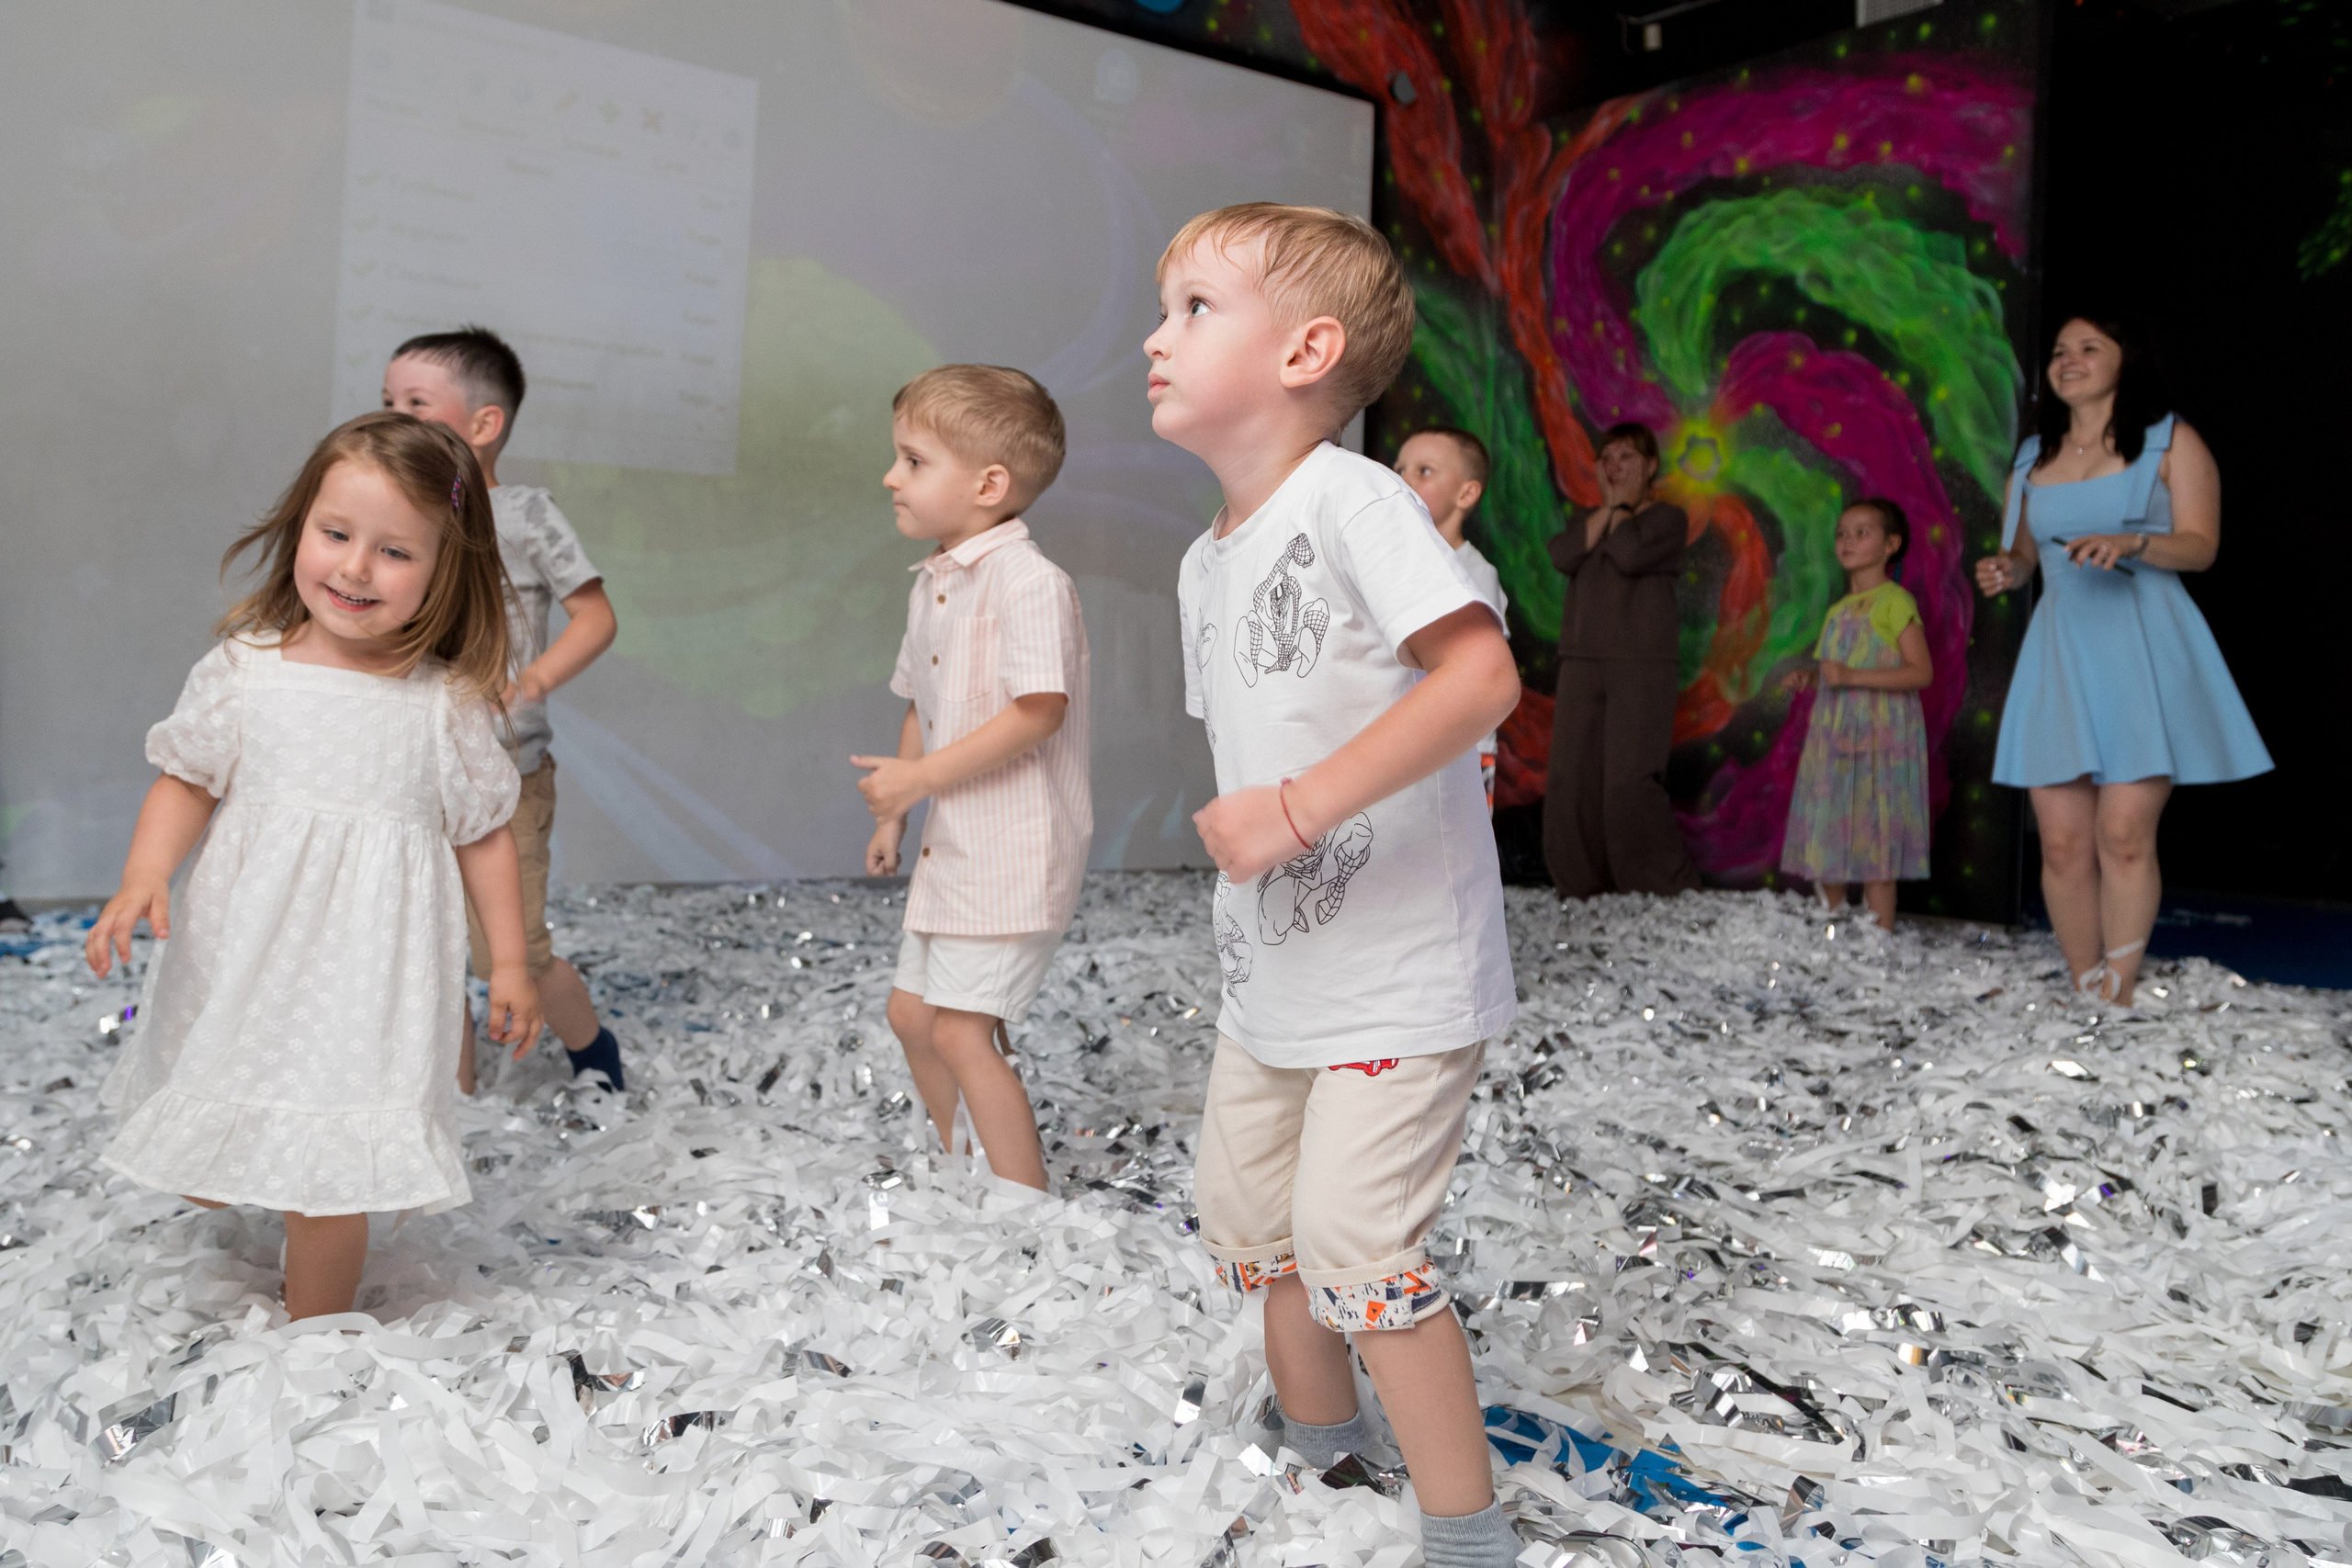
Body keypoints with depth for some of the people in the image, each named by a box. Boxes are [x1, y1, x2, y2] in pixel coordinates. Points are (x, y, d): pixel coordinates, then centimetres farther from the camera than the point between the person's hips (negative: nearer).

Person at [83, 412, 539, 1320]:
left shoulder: (449, 705, -7)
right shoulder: (243, 669, -4)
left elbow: (484, 835, 1)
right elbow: (187, 780, 6)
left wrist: (509, 962, 1)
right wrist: (143, 879, -10)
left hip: (366, 980, -2)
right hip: (239, 963, 3)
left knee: (328, 1192, 1)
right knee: (203, 1181, 18)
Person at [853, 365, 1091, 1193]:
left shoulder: (1030, 582, -19)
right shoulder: (931, 582, 10)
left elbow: (1037, 713, -26)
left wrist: (919, 778, -21)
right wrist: (893, 813, 17)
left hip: (1015, 846, -10)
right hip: (952, 840, 10)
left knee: (962, 1031, -10)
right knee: (912, 1011, 18)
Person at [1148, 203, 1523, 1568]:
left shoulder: (1352, 498, -18)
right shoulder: (1206, 561, 8)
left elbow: (1481, 677, -30)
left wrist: (1297, 809, -30)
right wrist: (1237, 832, 8)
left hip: (1400, 968, -9)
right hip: (1274, 967, 9)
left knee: (1353, 1243, -11)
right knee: (1250, 1212, 19)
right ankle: (1317, 1449, 42)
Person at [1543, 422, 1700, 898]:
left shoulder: (1668, 518, 5)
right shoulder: (1590, 518, 20)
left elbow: (1630, 555, -15)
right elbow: (1562, 556, -2)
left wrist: (1622, 506, 2)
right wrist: (1607, 506, 0)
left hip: (1642, 667, -5)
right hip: (1581, 664, 5)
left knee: (1630, 784, -15)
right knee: (1571, 783, -4)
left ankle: (1673, 895, -6)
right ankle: (1584, 894, 2)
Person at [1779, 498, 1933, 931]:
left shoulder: (1895, 602, -6)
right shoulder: (1837, 611, 16)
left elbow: (1922, 672, -15)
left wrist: (1853, 676, -21)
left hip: (1879, 739, -7)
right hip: (1832, 740, 7)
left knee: (1876, 845, -6)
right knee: (1827, 846, 7)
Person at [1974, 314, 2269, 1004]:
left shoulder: (2171, 442, 7)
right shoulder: (2033, 458, 18)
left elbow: (2200, 545, -2)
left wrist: (2133, 543, -21)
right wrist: (2005, 572, 1)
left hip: (2142, 649, -4)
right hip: (2060, 650, 4)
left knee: (2124, 836, -13)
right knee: (2062, 842, -3)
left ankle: (2119, 997, -6)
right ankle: (2086, 995, 6)